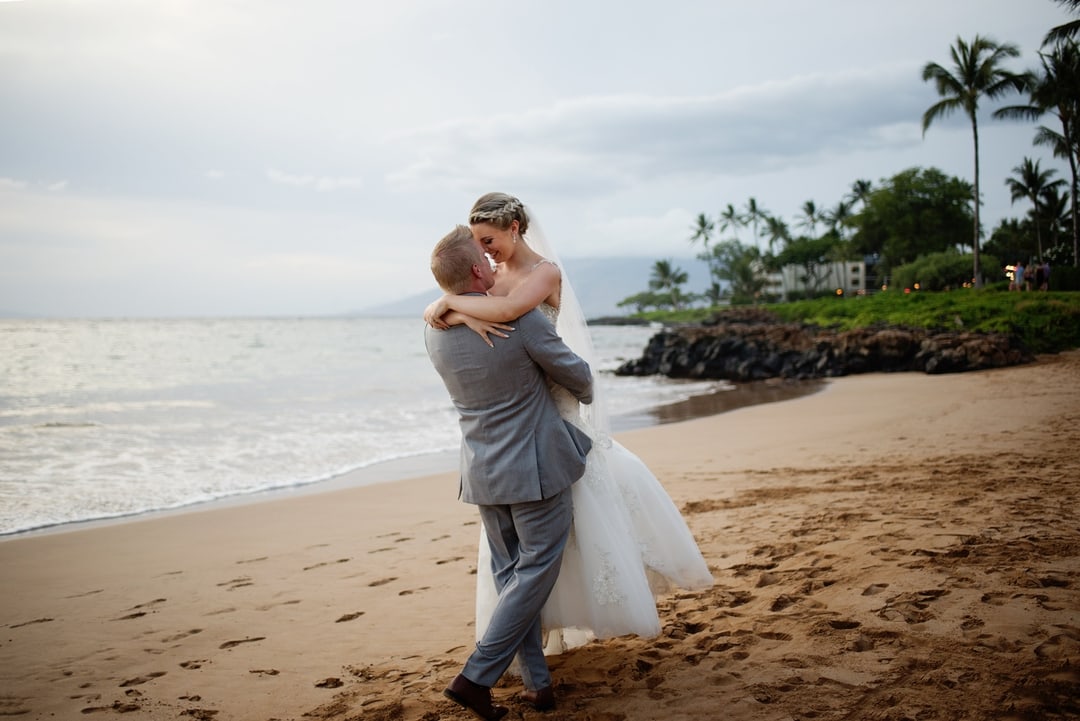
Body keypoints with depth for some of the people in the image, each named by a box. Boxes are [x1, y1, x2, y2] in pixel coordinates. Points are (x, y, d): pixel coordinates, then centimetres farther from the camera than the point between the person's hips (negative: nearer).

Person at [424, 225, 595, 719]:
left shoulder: (435, 331, -2)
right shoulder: (521, 320, -19)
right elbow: (575, 374, -5)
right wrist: (585, 395, 18)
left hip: (483, 474, 6)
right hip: (536, 468, -6)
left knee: (511, 575, 14)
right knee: (536, 572, 5)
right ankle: (476, 677, 1)